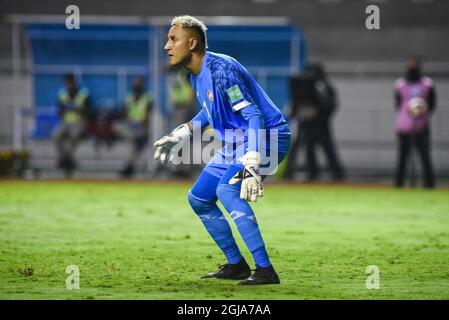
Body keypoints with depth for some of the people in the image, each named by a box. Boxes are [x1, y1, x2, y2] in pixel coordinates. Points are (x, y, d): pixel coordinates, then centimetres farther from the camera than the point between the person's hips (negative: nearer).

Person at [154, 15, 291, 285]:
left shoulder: (220, 69, -23)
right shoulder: (196, 76, 6)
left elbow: (254, 116, -29)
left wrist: (251, 165, -38)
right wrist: (179, 136, 25)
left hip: (269, 136, -10)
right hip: (236, 143, 10)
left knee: (227, 190, -30)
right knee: (198, 199, 11)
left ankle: (265, 270, -30)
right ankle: (236, 265, 22)